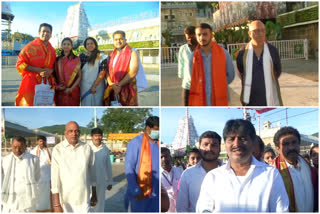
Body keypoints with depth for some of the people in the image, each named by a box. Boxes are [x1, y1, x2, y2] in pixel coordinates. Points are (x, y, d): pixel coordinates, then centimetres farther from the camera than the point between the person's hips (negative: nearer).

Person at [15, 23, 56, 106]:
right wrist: (39, 70, -14)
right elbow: (20, 64, -7)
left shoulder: (52, 50, 13)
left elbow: (54, 66, 24)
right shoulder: (31, 46, -4)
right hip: (32, 84, -5)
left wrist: (50, 71, -2)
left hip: (47, 84, 5)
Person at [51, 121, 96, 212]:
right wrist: (56, 204, -13)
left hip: (83, 199, 2)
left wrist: (94, 194, 14)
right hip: (65, 200, -1)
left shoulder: (87, 148, 1)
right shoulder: (58, 149, -8)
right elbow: (55, 176, -10)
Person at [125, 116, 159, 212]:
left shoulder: (158, 144, 5)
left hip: (156, 193, 4)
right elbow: (128, 168, -10)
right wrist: (136, 191, -15)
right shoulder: (135, 143, -10)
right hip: (140, 193, -4)